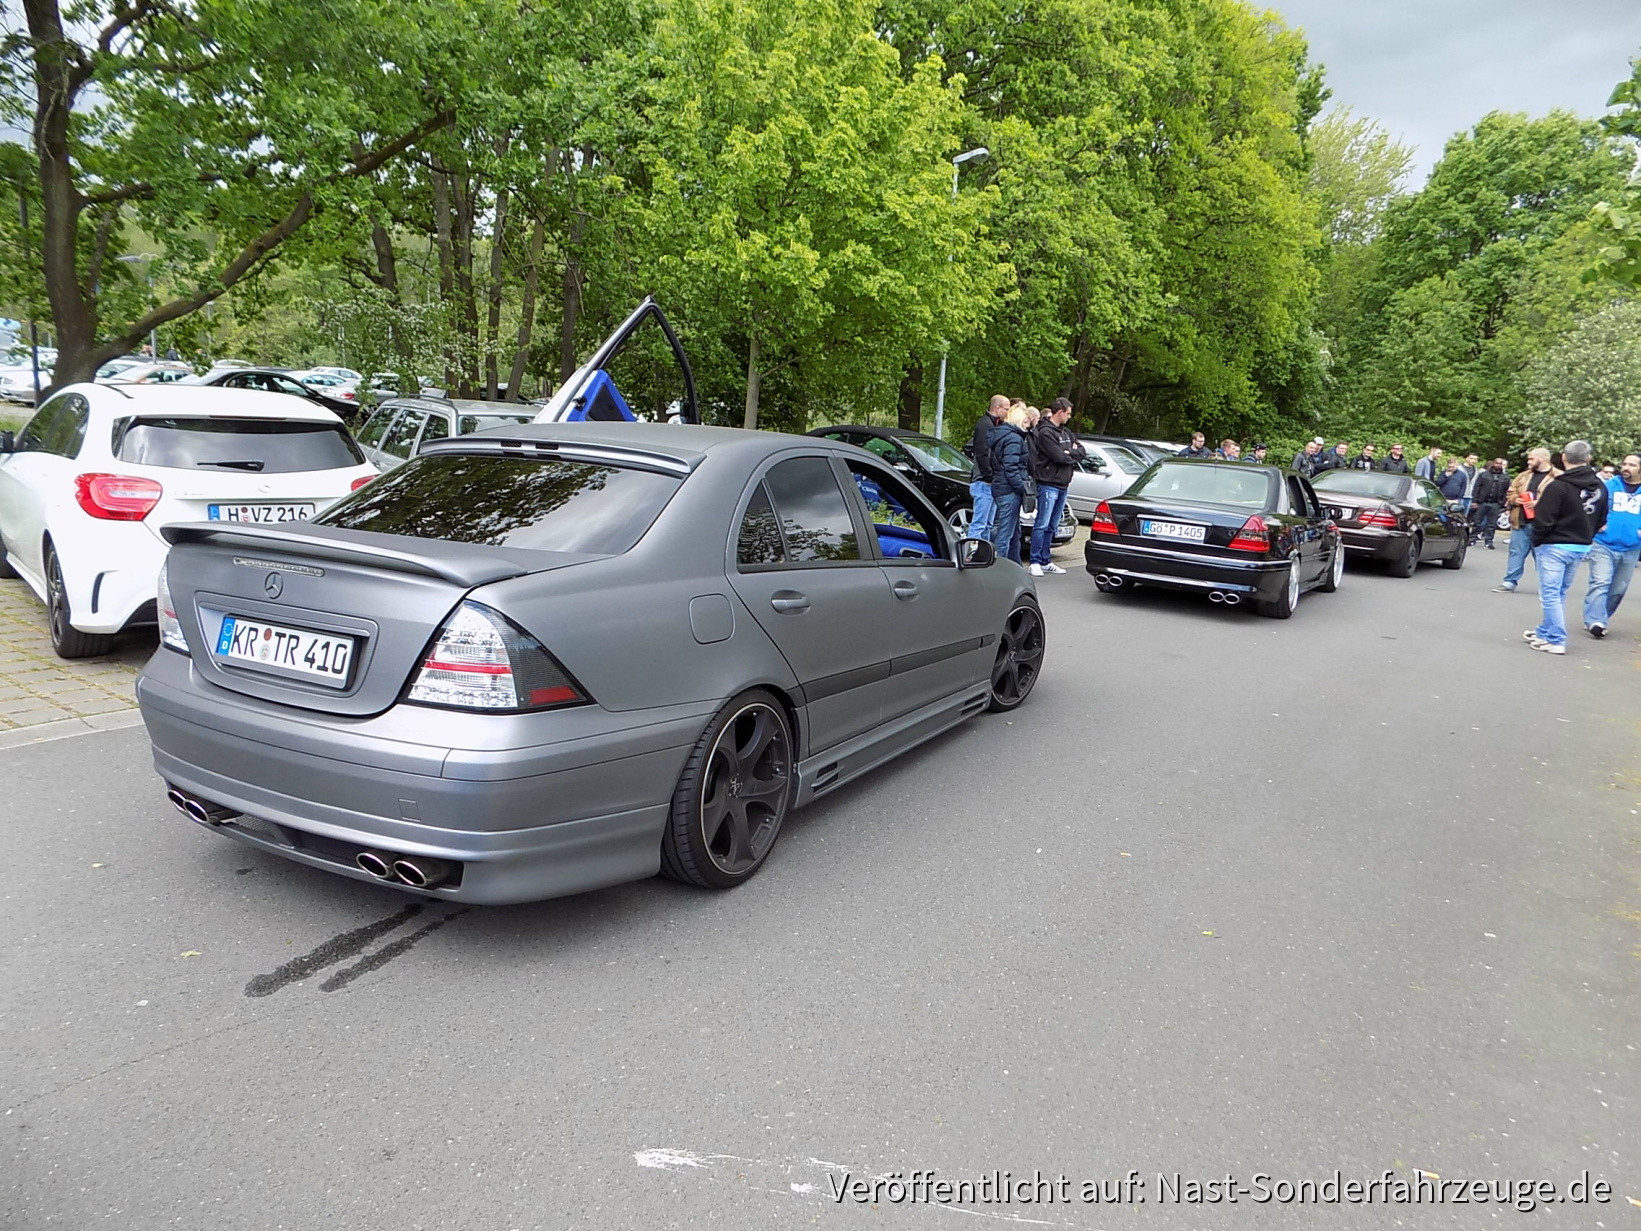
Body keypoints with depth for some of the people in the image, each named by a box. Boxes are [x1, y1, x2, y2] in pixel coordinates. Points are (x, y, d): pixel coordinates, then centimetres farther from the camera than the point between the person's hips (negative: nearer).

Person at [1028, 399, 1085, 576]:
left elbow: (1083, 452, 10)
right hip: (1048, 485, -8)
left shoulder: (1066, 432, 16)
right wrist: (1073, 455, 0)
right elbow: (1059, 457, -19)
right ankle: (1035, 562, -4)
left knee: (1051, 526, 11)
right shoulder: (1045, 432, -11)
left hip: (1062, 485, 8)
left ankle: (1045, 561, 16)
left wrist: (1068, 453, -8)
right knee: (1042, 525, -8)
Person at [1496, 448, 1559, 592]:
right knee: (1516, 552, 5)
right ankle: (1510, 582, 9)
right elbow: (1511, 492, 21)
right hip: (1521, 522, 5)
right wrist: (1514, 499, 0)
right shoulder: (1524, 476, 16)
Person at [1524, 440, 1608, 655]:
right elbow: (1601, 521, 13)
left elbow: (1543, 520, -17)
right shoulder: (1600, 487, 7)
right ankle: (1545, 632, 28)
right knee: (1560, 593, 18)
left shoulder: (1557, 486, -18)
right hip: (1582, 547, 8)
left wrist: (1536, 542, -3)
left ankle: (1556, 640, -3)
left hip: (1555, 546, -7)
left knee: (1550, 594, -2)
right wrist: (1586, 538, 19)